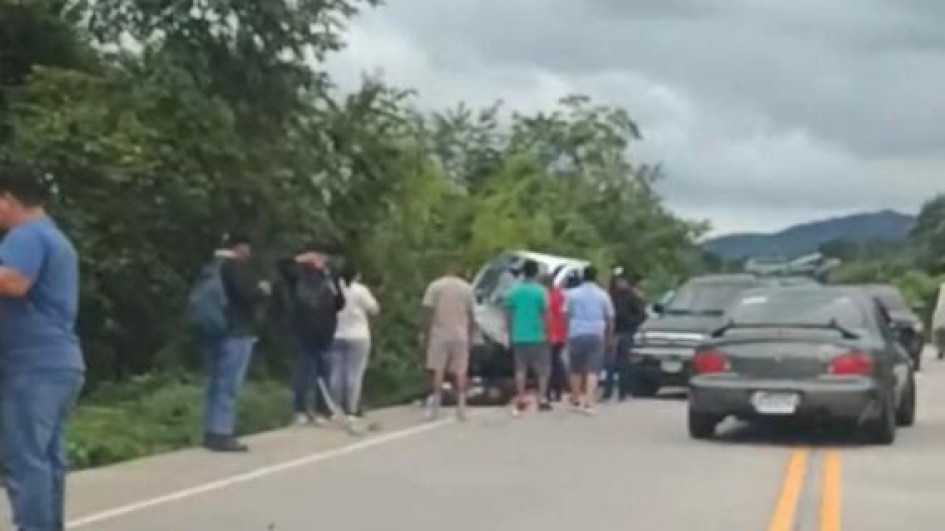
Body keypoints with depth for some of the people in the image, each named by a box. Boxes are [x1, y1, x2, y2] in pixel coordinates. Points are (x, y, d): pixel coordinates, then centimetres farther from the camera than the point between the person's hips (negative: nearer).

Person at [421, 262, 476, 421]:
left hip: (439, 334, -2)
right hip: (461, 335, 2)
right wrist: (470, 338, 15)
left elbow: (428, 312, -4)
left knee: (437, 369, 1)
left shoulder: (435, 286, 4)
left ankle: (435, 404, -8)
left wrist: (425, 335, -1)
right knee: (460, 371, 4)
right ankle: (461, 407, 2)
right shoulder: (467, 288, 10)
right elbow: (472, 317, 9)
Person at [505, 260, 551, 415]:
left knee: (520, 369, 8)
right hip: (537, 337, -3)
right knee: (543, 369, 7)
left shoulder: (513, 291, 3)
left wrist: (510, 333, 15)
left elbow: (509, 314, 6)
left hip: (518, 337, 3)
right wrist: (546, 333, 1)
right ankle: (542, 399, 2)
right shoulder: (540, 291, -8)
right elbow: (544, 314, -8)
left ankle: (521, 400, 4)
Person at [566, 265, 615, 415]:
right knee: (592, 371, -3)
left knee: (576, 370, 14)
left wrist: (566, 335, 10)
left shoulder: (572, 294, 4)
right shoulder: (603, 295, 5)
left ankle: (576, 400, 25)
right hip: (596, 335, -1)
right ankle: (589, 402, -16)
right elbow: (609, 318, 7)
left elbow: (566, 315, 2)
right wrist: (609, 337, 18)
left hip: (576, 335, 1)